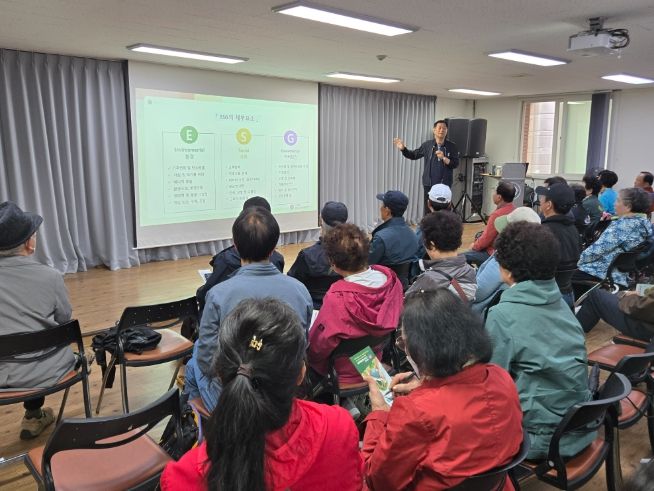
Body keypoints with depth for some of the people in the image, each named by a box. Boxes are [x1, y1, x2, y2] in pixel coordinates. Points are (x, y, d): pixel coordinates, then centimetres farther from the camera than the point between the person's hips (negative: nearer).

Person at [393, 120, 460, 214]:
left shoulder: (452, 146, 0)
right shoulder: (427, 145, 5)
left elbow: (455, 164, -5)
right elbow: (413, 155, 12)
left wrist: (444, 158, -20)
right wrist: (403, 149, -2)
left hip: (445, 185, -1)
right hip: (429, 185, 2)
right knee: (428, 213, 5)